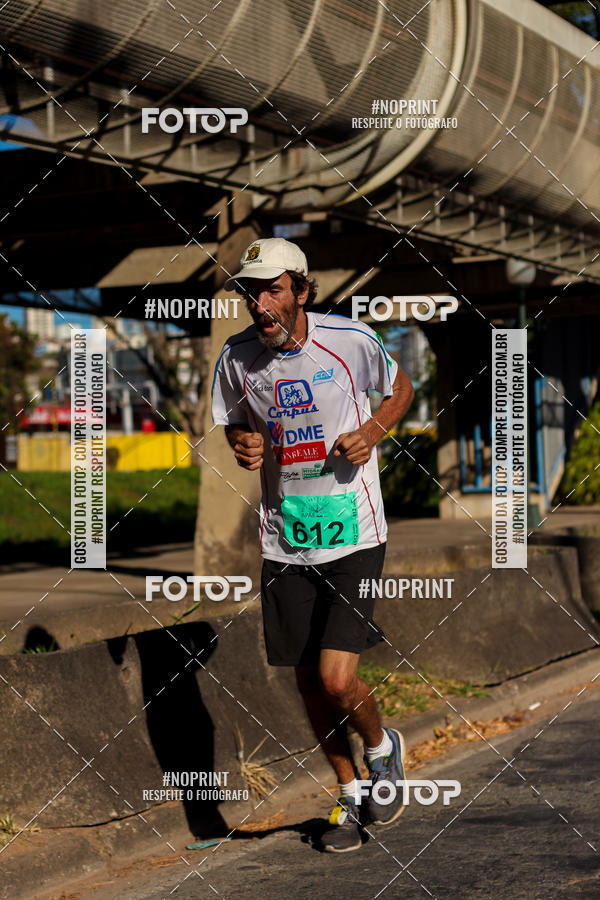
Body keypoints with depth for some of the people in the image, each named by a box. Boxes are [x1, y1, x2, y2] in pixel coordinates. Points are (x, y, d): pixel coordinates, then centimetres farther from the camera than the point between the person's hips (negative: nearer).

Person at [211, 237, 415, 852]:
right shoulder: (236, 358, -2)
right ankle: (351, 795, 32)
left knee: (337, 679, -13)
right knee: (309, 682, 10)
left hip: (353, 532, -3)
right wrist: (242, 447, -9)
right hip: (284, 540, 3)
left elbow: (402, 389, 9)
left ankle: (383, 748, 21)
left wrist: (372, 431, -9)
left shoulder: (351, 339, -9)